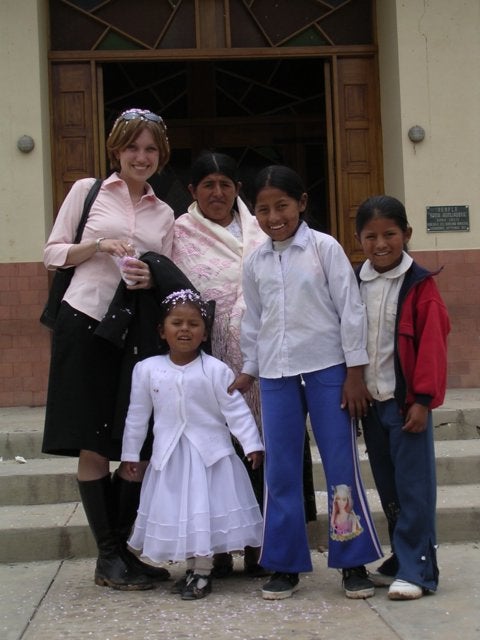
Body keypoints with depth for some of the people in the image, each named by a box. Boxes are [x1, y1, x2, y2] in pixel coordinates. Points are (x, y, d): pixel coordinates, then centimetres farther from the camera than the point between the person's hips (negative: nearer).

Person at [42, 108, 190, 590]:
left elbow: (170, 278, 16)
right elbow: (53, 252, 5)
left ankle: (120, 547, 17)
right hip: (86, 324, -3)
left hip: (137, 333, 4)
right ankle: (109, 556, 11)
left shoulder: (163, 214, 15)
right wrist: (99, 246, -12)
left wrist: (152, 278, -7)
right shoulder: (87, 191, 5)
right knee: (94, 445, 0)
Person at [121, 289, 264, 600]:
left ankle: (203, 572, 13)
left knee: (206, 511, 0)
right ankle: (193, 568, 25)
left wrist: (252, 444, -12)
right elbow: (137, 414, 6)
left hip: (211, 454, -3)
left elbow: (236, 410, -6)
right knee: (176, 512, 9)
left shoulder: (216, 370, -9)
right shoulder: (147, 369, -2)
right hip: (169, 456, 3)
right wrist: (130, 453, 9)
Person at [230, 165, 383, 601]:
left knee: (342, 466, 0)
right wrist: (248, 371, 16)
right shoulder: (255, 262, 8)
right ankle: (286, 565, 15)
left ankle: (354, 562, 12)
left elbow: (350, 309, -5)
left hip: (326, 369, -3)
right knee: (280, 472, 5)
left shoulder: (324, 248, -4)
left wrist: (354, 372, -8)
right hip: (276, 375, 4)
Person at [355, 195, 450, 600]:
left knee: (414, 486, -1)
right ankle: (402, 559, 25)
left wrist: (423, 399, -13)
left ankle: (416, 570, 4)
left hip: (405, 401, -5)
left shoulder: (419, 285, -7)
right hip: (370, 400, 5)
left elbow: (432, 345, -10)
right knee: (388, 487, 13)